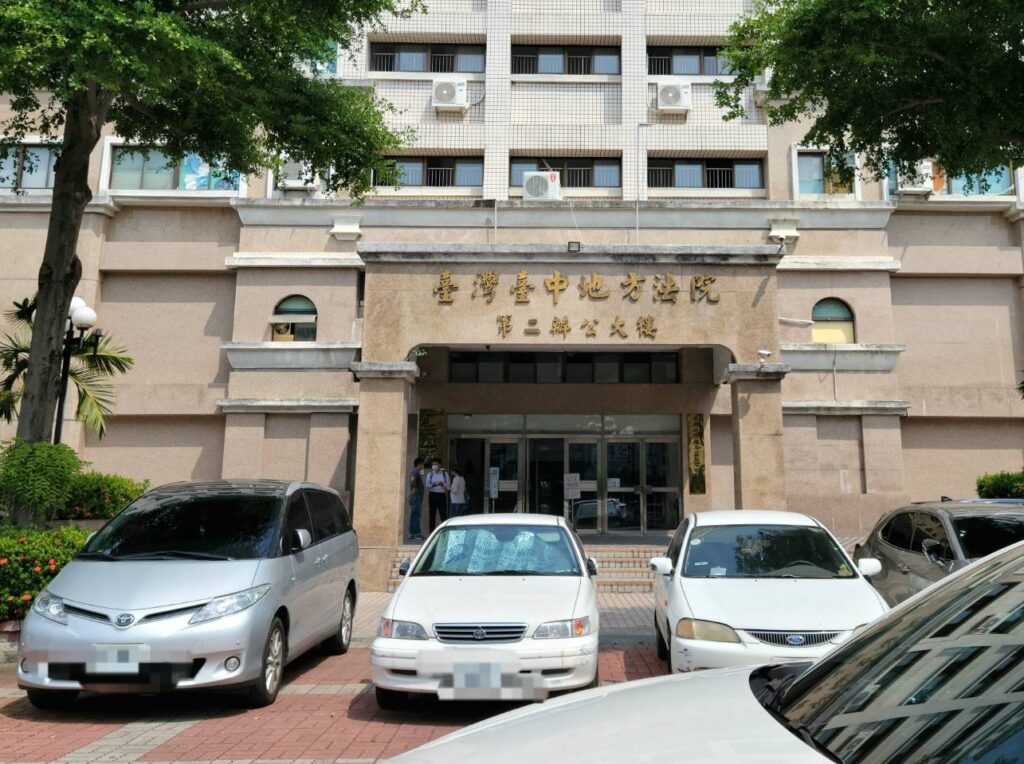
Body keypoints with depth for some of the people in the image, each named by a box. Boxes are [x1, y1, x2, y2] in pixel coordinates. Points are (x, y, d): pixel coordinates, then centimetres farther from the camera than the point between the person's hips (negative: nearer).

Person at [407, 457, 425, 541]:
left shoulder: (415, 472, 17)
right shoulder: (416, 472, -14)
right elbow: (412, 480, -33)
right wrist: (414, 488, -21)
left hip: (414, 496, 10)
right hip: (416, 496, -10)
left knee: (414, 515, 11)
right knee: (416, 515, -8)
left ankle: (411, 534, 14)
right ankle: (416, 534, -7)